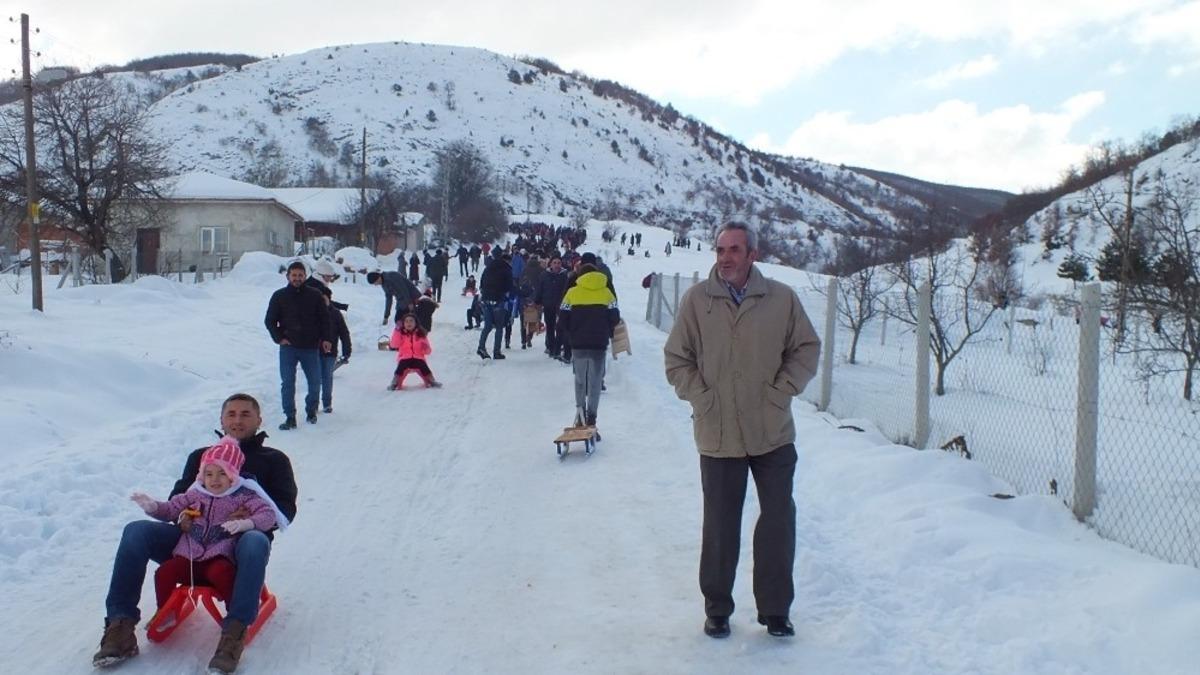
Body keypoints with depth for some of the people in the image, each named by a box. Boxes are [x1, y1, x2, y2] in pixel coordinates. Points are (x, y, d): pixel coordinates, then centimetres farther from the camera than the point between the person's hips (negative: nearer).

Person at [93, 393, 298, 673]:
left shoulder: (274, 460, 18)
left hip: (237, 545, -3)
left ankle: (234, 632, -45)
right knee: (136, 531, -21)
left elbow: (285, 509, 5)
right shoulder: (200, 456, 27)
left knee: (256, 542, -40)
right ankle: (121, 626, -26)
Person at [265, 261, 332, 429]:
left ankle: (311, 410, 28)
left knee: (315, 382, 6)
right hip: (288, 347, 0)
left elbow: (325, 319, 8)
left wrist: (326, 339, -2)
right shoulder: (279, 296, 3)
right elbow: (269, 321, 9)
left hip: (311, 347, 0)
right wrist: (279, 338, -3)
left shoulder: (314, 295, 3)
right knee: (287, 383, -4)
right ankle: (290, 417, 2)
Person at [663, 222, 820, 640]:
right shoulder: (697, 300, -3)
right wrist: (701, 397, -6)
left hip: (773, 432, 1)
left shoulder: (782, 299, -2)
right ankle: (717, 609, 26)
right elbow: (677, 358, 3)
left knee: (778, 521, 7)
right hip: (718, 435, -1)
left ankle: (775, 609, 23)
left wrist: (781, 391, -4)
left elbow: (806, 349, 6)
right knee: (720, 525, 10)